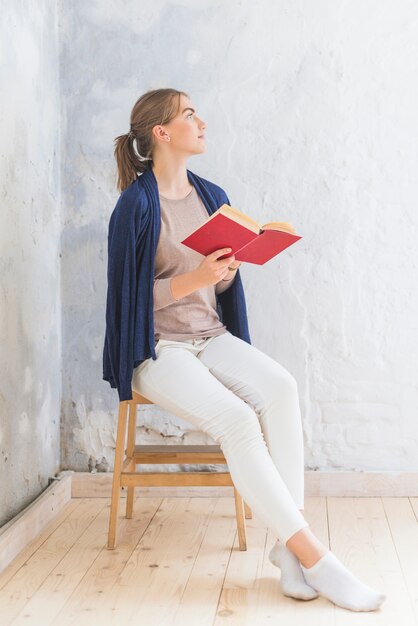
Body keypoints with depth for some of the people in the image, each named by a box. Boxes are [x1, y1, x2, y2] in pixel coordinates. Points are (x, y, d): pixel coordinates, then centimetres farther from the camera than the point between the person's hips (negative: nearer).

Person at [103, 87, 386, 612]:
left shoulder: (212, 196, 13)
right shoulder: (136, 204, -6)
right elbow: (129, 291, -9)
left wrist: (228, 268, -7)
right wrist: (193, 279, -21)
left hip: (212, 336, 5)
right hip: (157, 347, -5)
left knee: (279, 387, -26)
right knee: (235, 418, -30)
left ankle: (288, 542, -26)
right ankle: (311, 555, -24)